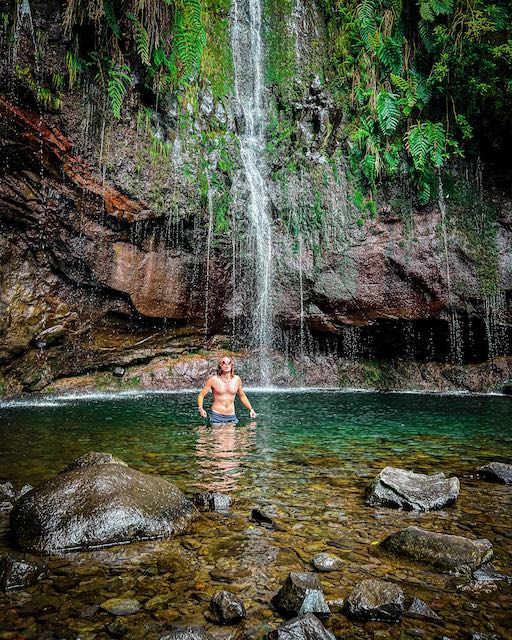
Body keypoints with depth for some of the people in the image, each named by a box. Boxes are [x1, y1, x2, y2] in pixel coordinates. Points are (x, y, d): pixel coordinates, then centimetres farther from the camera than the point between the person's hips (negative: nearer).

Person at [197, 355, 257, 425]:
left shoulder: (237, 380, 2)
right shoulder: (214, 380, -6)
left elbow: (242, 396, 17)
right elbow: (201, 395, -1)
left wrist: (250, 409, 9)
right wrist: (200, 409, -17)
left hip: (232, 417, 3)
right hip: (216, 416, -2)